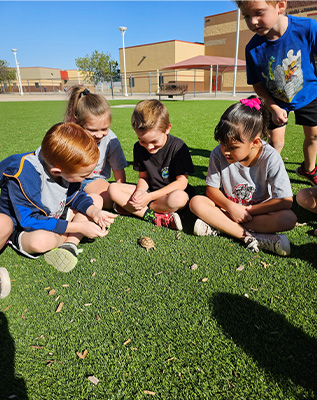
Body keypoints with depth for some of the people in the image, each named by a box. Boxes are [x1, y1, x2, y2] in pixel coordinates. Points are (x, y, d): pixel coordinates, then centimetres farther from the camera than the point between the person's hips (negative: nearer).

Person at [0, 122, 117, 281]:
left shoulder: (66, 166, -14)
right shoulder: (23, 174, -33)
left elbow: (75, 195, 2)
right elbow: (30, 220, -30)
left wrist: (93, 211, -18)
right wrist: (80, 227, -32)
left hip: (54, 217, 7)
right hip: (22, 227, -7)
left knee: (96, 199, -2)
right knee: (41, 241, -41)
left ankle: (69, 244, -17)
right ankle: (73, 237, -8)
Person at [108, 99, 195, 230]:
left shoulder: (178, 146, -16)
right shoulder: (139, 148, -2)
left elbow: (182, 182, -16)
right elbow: (143, 177, 6)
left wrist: (150, 197, -21)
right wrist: (140, 191, -19)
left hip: (174, 191, -4)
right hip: (150, 191, 5)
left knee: (178, 198, -41)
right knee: (113, 189, -15)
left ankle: (129, 208, -19)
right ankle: (158, 218, -26)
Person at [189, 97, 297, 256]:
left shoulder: (271, 158, -20)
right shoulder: (218, 154, -15)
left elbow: (285, 201, -20)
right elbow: (211, 189, -8)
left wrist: (248, 211, -21)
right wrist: (231, 207, -25)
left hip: (258, 210, -1)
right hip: (228, 206, 2)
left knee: (289, 219, -31)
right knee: (196, 202, -24)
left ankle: (218, 225, -28)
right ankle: (250, 237, -30)